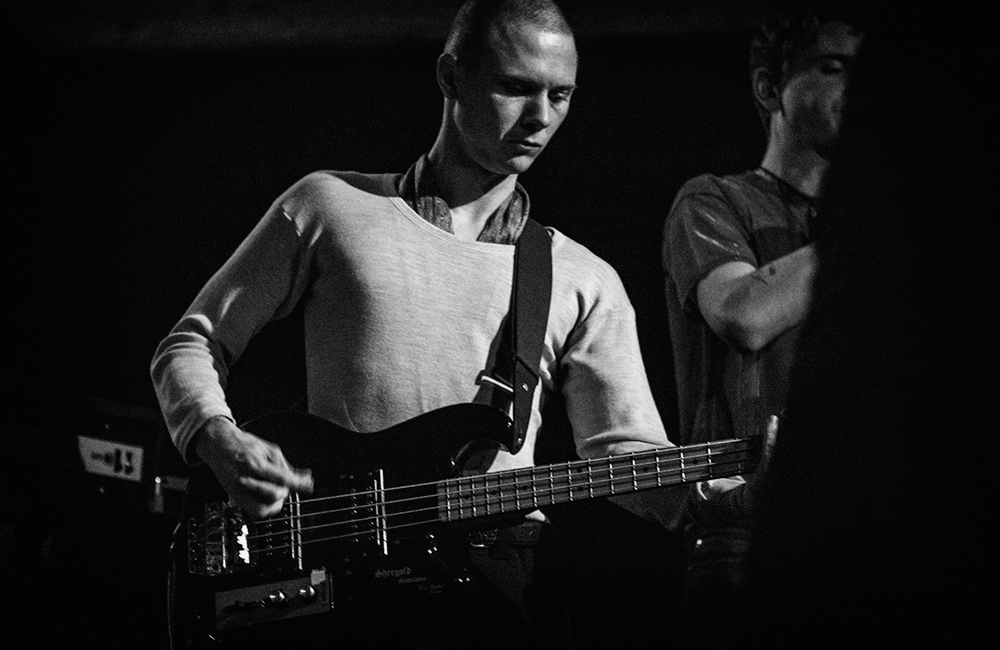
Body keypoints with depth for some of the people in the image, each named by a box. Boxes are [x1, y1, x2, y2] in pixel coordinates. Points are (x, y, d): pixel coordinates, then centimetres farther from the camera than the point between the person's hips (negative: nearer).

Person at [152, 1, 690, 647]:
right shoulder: (330, 205, 12)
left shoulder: (585, 283, 14)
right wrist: (219, 442, -5)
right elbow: (192, 344, 16)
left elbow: (627, 448, 5)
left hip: (499, 566, 4)